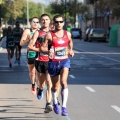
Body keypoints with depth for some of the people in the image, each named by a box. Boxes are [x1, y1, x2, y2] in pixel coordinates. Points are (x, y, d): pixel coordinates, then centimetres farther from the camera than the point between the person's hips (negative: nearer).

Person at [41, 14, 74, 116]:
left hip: (65, 61, 1)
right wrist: (48, 51, -27)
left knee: (64, 82, -23)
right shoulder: (49, 35, -6)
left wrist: (71, 50, 11)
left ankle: (64, 107, -24)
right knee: (55, 86, 13)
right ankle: (55, 103, 41)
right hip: (53, 62, 0)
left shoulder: (67, 34, 4)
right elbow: (42, 48, -8)